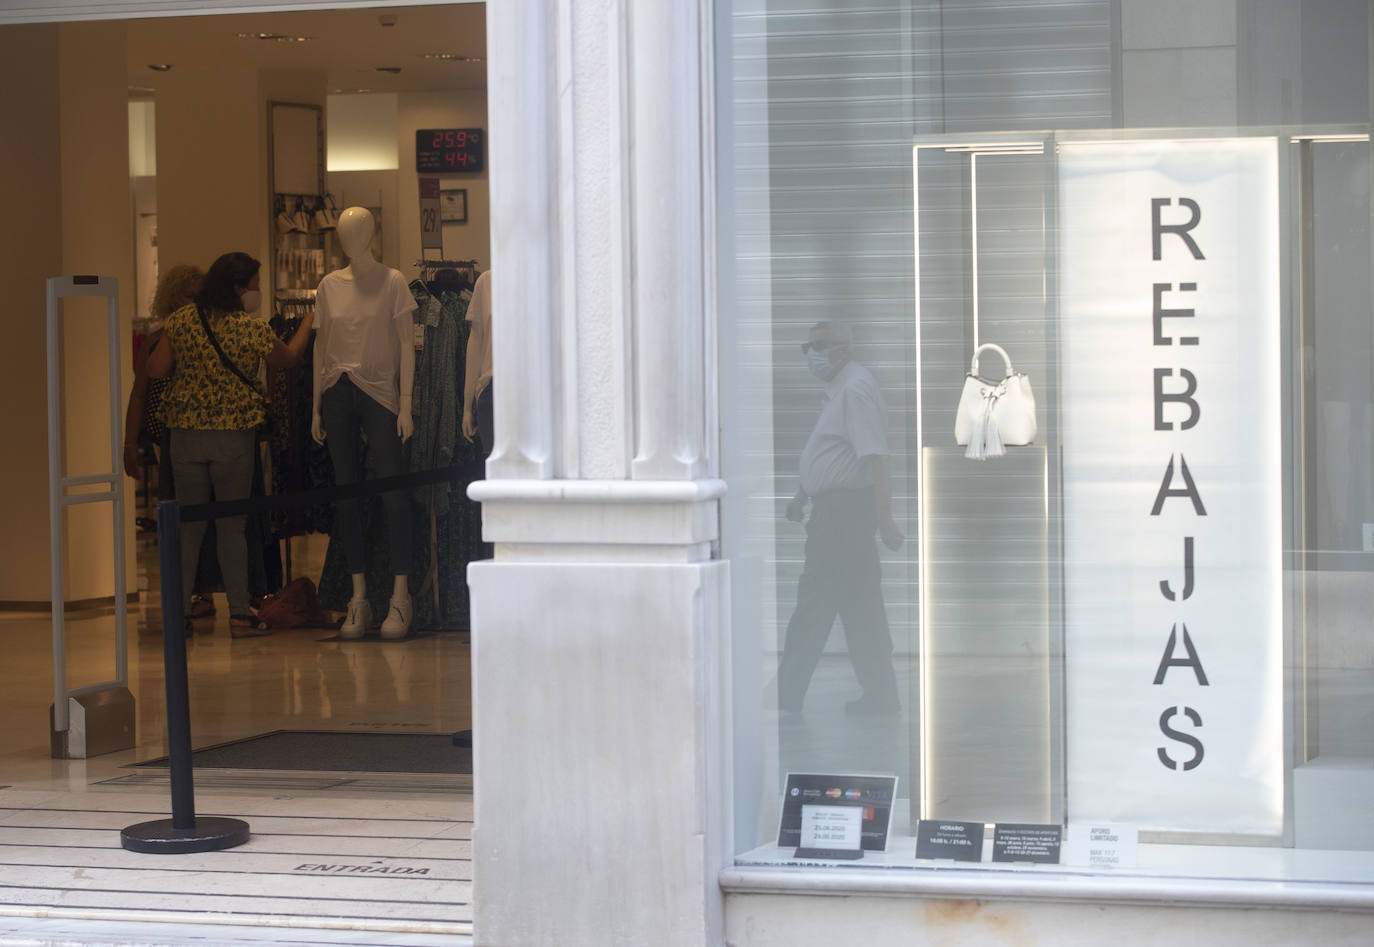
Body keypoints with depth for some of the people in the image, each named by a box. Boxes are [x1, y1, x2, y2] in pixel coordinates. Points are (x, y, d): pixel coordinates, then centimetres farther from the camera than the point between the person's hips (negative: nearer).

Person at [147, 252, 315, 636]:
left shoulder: (182, 320, -1)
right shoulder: (253, 329, -9)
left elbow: (155, 369, 1)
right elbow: (288, 358, 8)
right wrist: (309, 322, 24)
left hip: (186, 434, 2)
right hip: (233, 435, -2)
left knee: (189, 523, 10)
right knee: (232, 525, 5)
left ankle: (178, 610, 9)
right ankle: (239, 612, 5)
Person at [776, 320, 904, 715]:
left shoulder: (855, 390, -16)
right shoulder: (837, 390, 17)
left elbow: (876, 459, -22)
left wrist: (884, 520, -26)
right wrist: (802, 495, 30)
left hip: (842, 511, -10)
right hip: (836, 508, 10)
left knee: (815, 602, -4)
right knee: (861, 607, 9)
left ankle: (786, 693, 2)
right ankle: (880, 695, 11)